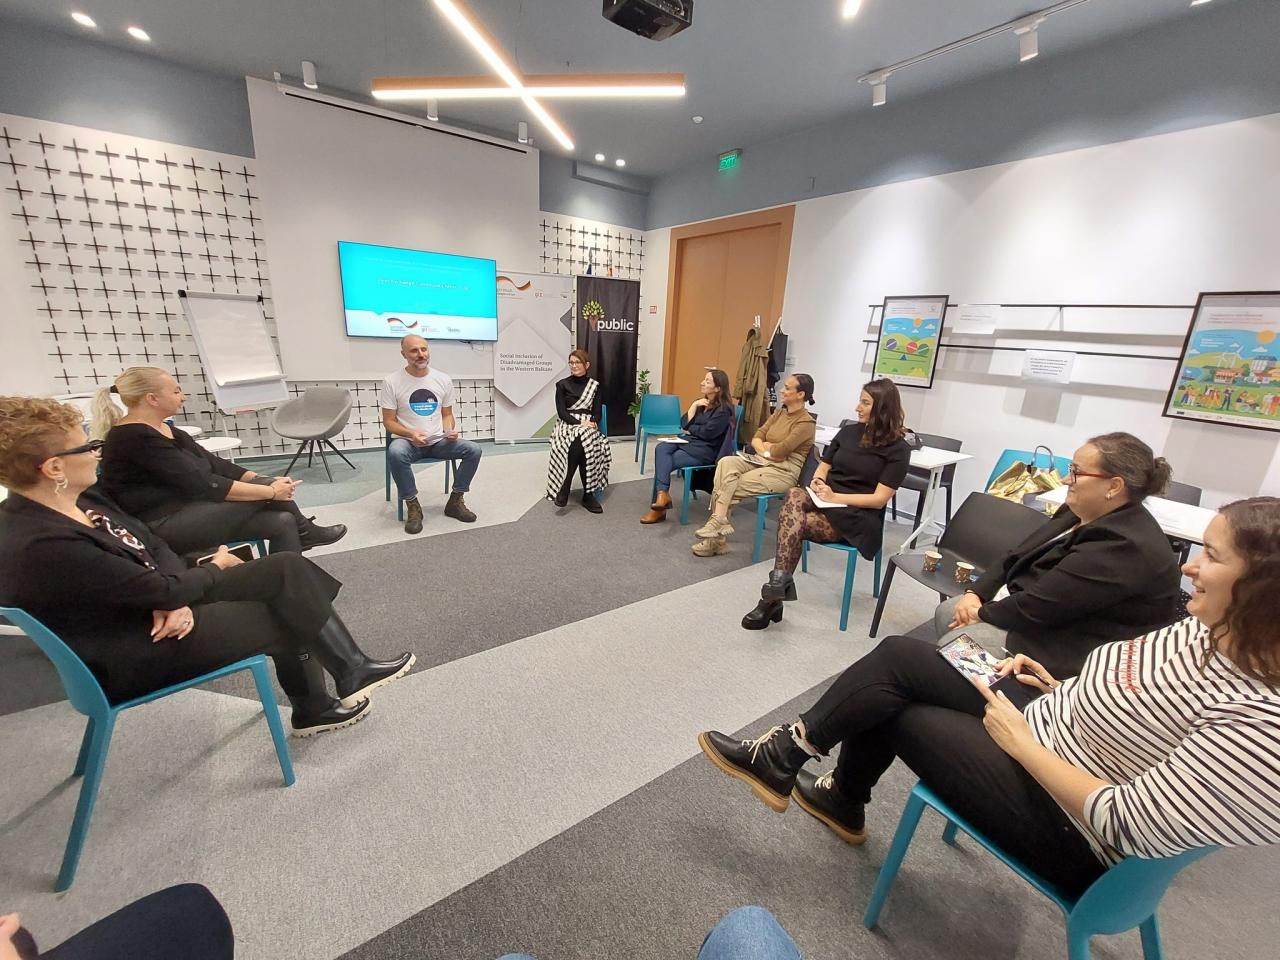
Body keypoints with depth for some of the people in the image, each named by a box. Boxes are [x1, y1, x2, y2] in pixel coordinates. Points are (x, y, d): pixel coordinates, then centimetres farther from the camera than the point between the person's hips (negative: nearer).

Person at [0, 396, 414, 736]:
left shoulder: (78, 502, -2)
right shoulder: (42, 547, -29)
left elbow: (151, 543, 4)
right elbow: (161, 590, -25)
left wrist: (173, 599, -14)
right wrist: (216, 568, -6)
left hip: (149, 609, 8)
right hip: (129, 657, -8)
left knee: (286, 569, -4)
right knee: (284, 615, -10)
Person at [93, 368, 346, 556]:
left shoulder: (165, 429, 12)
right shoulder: (135, 438, -18)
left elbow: (214, 465, 8)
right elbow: (202, 484, -25)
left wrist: (264, 481, -6)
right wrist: (270, 491, -22)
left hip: (191, 509, 9)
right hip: (163, 527, -9)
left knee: (282, 523, -10)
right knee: (267, 489, -18)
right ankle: (304, 533, 6)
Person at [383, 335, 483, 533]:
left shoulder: (443, 379, 5)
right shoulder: (392, 382, -4)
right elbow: (388, 421, -3)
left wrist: (450, 430, -10)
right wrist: (411, 434, -22)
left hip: (439, 441, 3)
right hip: (407, 441, -3)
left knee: (474, 450, -21)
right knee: (395, 453, -38)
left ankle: (455, 502, -6)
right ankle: (413, 506, -18)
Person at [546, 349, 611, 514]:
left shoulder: (595, 385, 12)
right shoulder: (562, 385, 7)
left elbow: (597, 412, 6)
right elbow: (561, 412, -2)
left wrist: (591, 423, -16)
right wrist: (580, 423, -17)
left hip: (588, 426, 1)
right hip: (567, 425, -1)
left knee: (584, 442, -36)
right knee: (580, 441, -36)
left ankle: (588, 494, -30)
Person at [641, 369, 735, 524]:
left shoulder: (723, 410, -7)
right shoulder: (701, 403, 17)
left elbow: (706, 433, -17)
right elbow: (684, 424, 7)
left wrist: (690, 429, 0)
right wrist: (694, 405, -4)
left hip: (705, 450, -7)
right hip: (688, 441, 7)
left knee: (664, 462, -21)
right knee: (661, 449, -23)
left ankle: (661, 499, -15)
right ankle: (663, 493, -36)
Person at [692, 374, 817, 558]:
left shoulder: (806, 422, -10)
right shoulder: (779, 412, 15)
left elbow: (780, 450, -18)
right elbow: (757, 437, 8)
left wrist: (766, 446, 0)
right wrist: (766, 451, -10)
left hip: (784, 471, -7)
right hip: (764, 463, 7)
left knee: (728, 486, -22)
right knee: (726, 463, -22)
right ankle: (719, 524, -27)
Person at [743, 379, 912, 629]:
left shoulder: (898, 449, -5)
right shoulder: (848, 432, 11)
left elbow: (879, 499, -11)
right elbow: (822, 469, 14)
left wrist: (835, 497, -19)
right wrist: (817, 483, -9)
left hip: (858, 517, -4)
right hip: (826, 502, 5)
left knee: (792, 522, -30)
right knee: (794, 495, -32)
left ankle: (773, 597, -24)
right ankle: (781, 581, -38)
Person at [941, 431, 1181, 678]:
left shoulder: (1125, 546, -26)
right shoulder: (1081, 513, 5)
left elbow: (1041, 605, -27)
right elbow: (1018, 557, 7)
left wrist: (983, 613, -12)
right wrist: (975, 594, -5)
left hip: (1069, 648, -9)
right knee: (945, 613, 3)